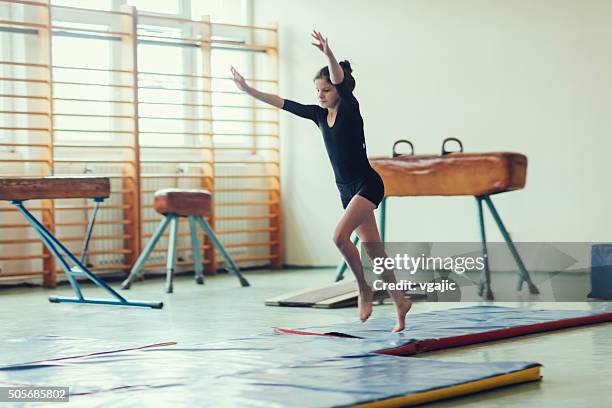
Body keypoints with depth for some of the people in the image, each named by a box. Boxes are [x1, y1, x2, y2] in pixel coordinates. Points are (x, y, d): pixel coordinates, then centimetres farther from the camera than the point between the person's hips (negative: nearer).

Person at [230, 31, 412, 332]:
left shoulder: (350, 108, -10)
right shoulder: (319, 114, 7)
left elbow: (340, 81, -29)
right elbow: (282, 103, 5)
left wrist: (329, 55, -47)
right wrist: (248, 90, 0)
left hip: (367, 184, -8)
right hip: (347, 190, 8)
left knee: (340, 236, -24)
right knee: (373, 250, 10)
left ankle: (364, 290, -5)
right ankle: (401, 302, 21)